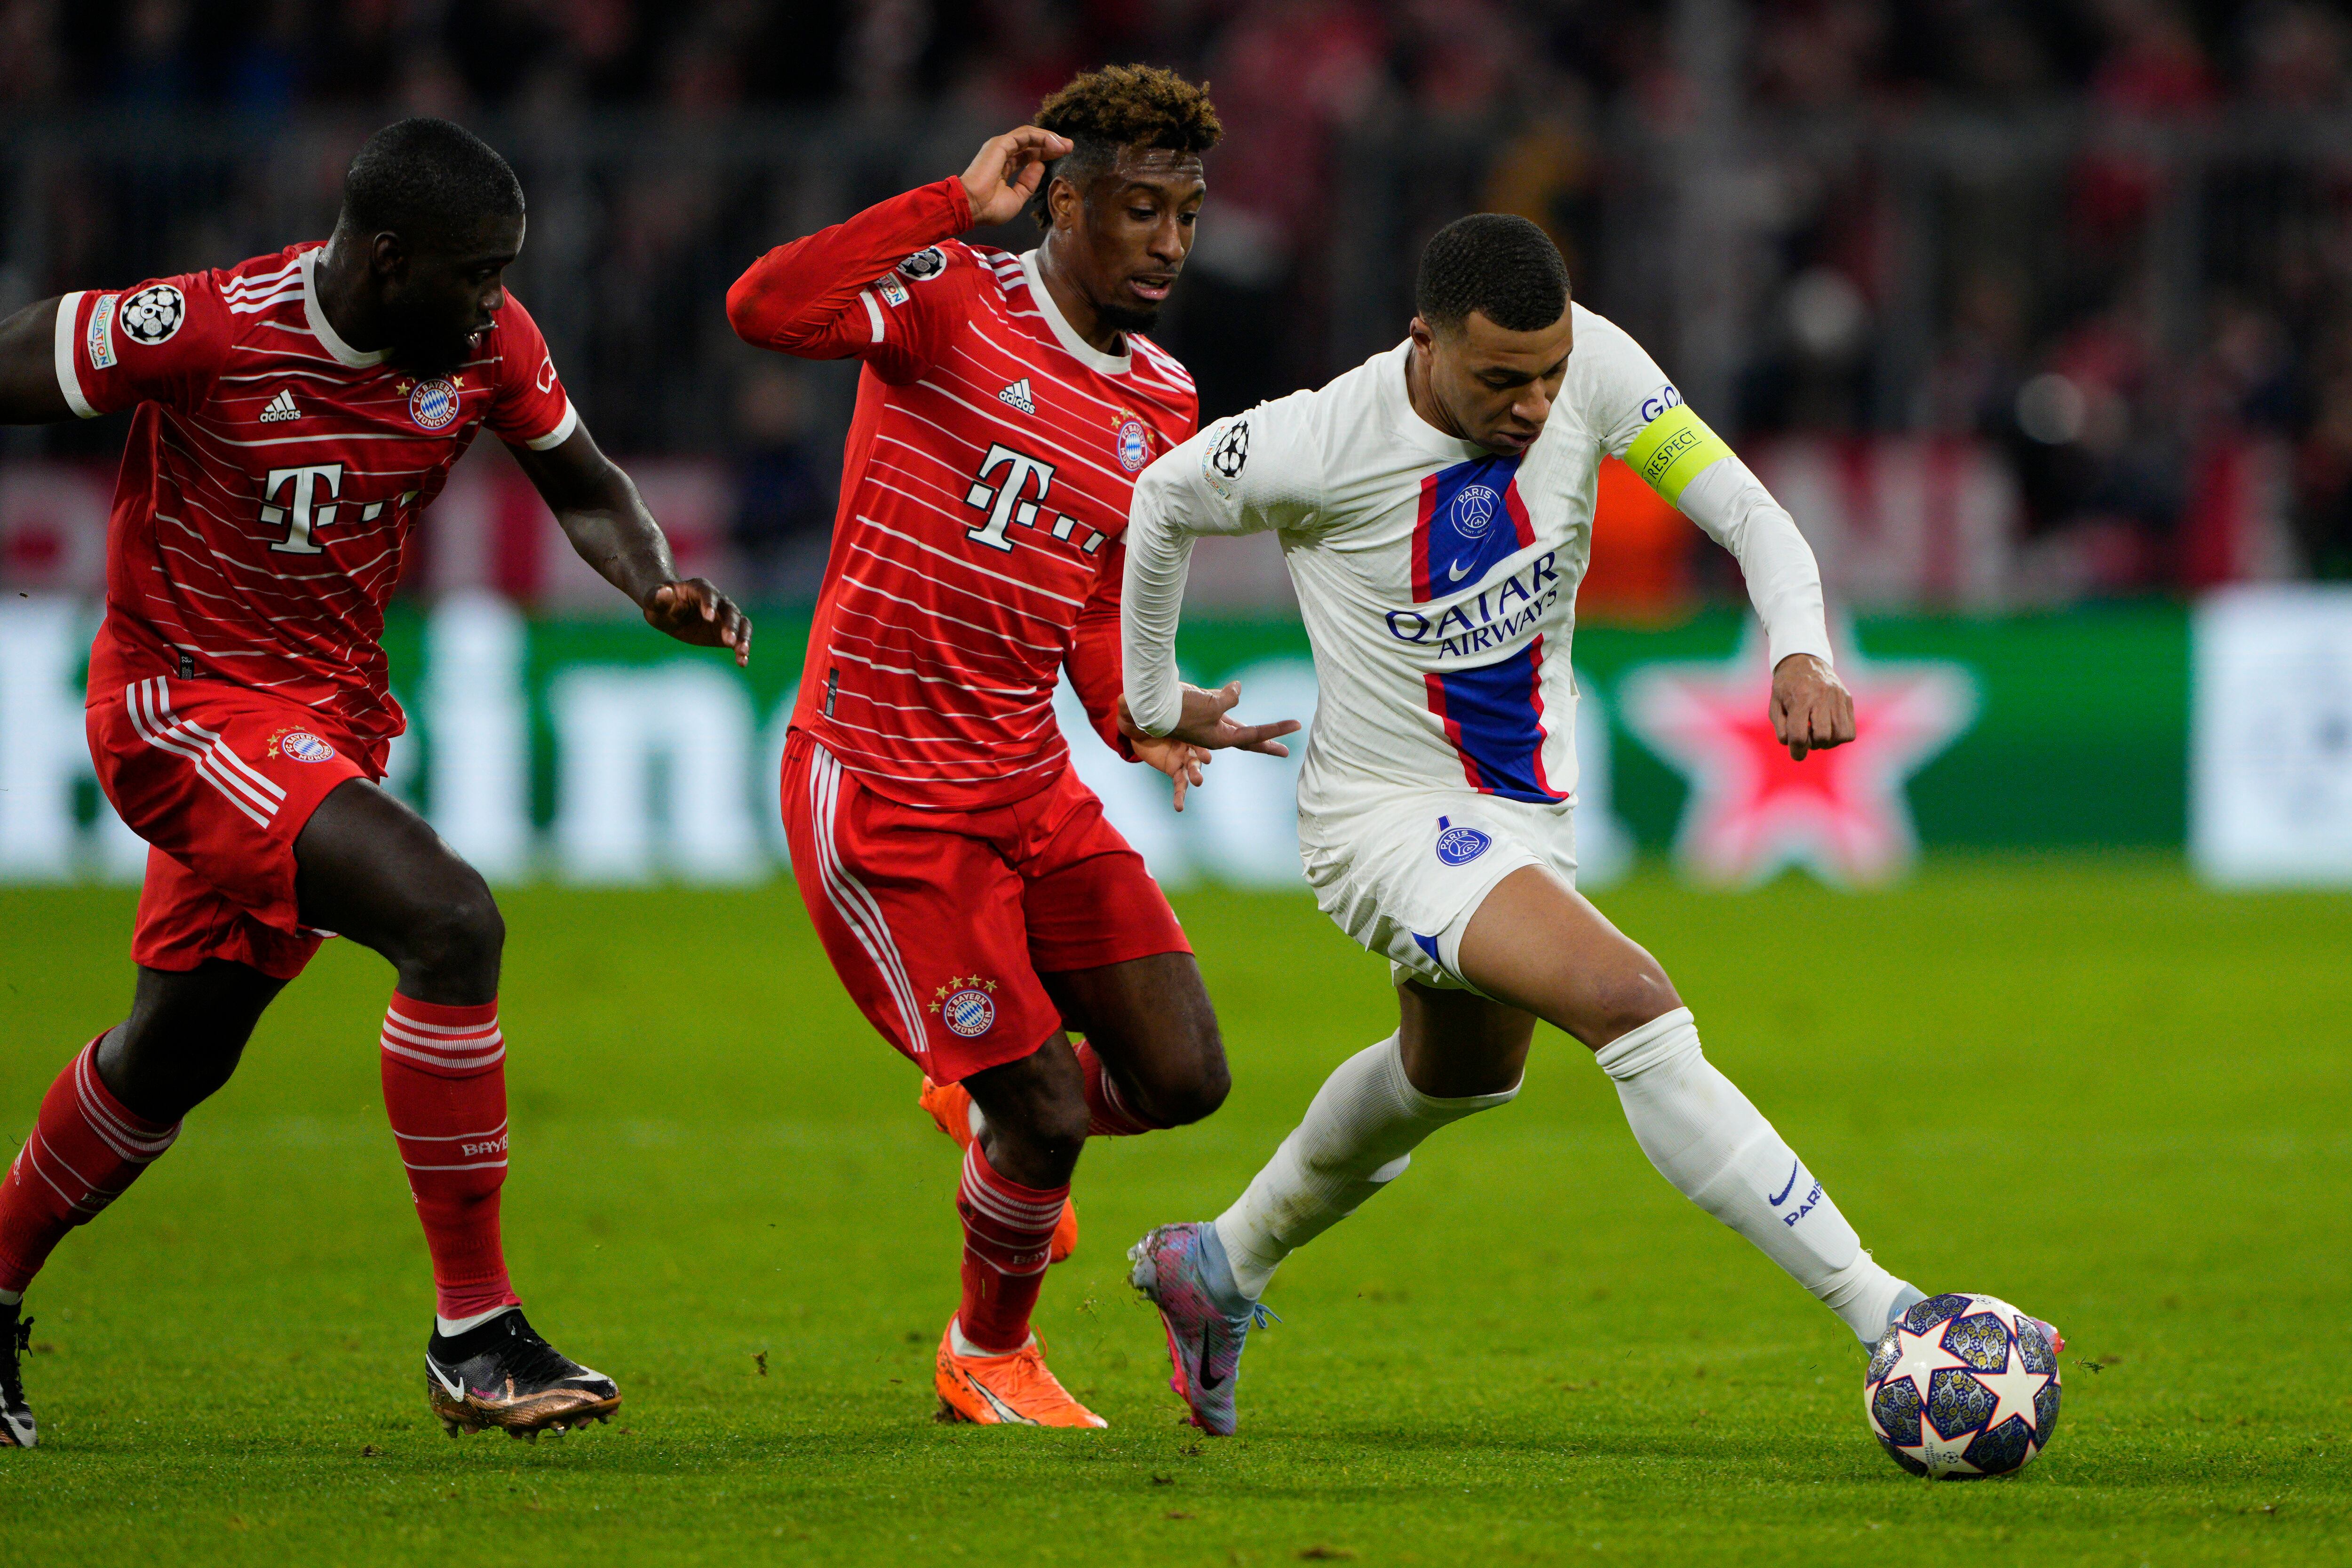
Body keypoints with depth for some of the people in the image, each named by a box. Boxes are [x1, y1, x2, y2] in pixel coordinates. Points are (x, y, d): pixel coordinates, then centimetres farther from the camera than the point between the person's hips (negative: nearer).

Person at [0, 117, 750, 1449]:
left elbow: (584, 486, 8)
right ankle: (474, 1334, -20)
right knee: (452, 922, -26)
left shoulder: (486, 342, -7)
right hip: (186, 702, -7)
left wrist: (658, 587, -11)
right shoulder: (205, 332, -25)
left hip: (333, 712, 7)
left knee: (179, 1049, 19)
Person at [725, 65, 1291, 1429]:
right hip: (883, 797, -6)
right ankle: (987, 1360, 23)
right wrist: (958, 207, -30)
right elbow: (766, 308, -30)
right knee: (1050, 1116, -7)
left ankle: (982, 1104, 33)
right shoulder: (950, 300, -11)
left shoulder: (1164, 407, 9)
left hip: (1033, 791, 7)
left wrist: (1142, 720, -4)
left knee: (1184, 1080, -1)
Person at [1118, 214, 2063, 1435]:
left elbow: (1746, 513, -15)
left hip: (1528, 806, 7)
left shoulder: (1589, 365, -16)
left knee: (1455, 1076, 30)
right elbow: (1163, 500, -5)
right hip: (1389, 816, -7)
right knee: (1633, 1008, -27)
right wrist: (1150, 697, 8)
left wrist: (1802, 654, -34)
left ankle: (1220, 1268, 54)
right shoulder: (1320, 446, -25)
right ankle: (1884, 1317, -31)